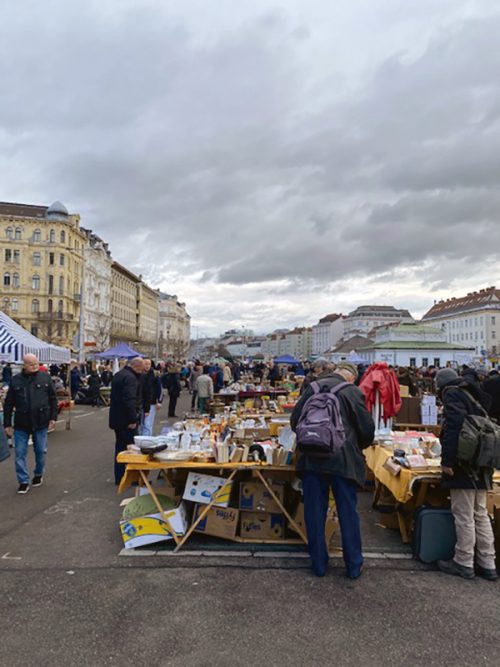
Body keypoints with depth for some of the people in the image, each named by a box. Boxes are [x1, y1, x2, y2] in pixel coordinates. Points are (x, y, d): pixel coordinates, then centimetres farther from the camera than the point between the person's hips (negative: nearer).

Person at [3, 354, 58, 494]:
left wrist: (53, 417, -3)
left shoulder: (45, 377, -2)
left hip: (41, 422, 0)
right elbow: (8, 404, 3)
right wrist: (7, 424, 2)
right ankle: (23, 481, 14)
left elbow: (53, 399, 2)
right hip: (21, 424, 0)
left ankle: (39, 474, 34)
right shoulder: (15, 380, -1)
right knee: (20, 453, 3)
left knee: (41, 451, 13)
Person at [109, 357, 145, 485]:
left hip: (117, 418, 10)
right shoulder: (130, 377, -20)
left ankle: (119, 477, 24)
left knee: (120, 446, 17)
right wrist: (133, 420, -24)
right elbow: (130, 400, -28)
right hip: (126, 420, -10)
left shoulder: (119, 374, 14)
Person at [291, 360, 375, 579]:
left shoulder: (312, 388, 4)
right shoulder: (352, 392, -5)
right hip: (343, 460, -2)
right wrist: (358, 447, 17)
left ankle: (319, 564, 22)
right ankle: (354, 566, 22)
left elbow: (295, 420, 8)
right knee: (348, 513, 11)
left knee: (314, 512, 12)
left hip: (312, 460, 2)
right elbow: (367, 429, -4)